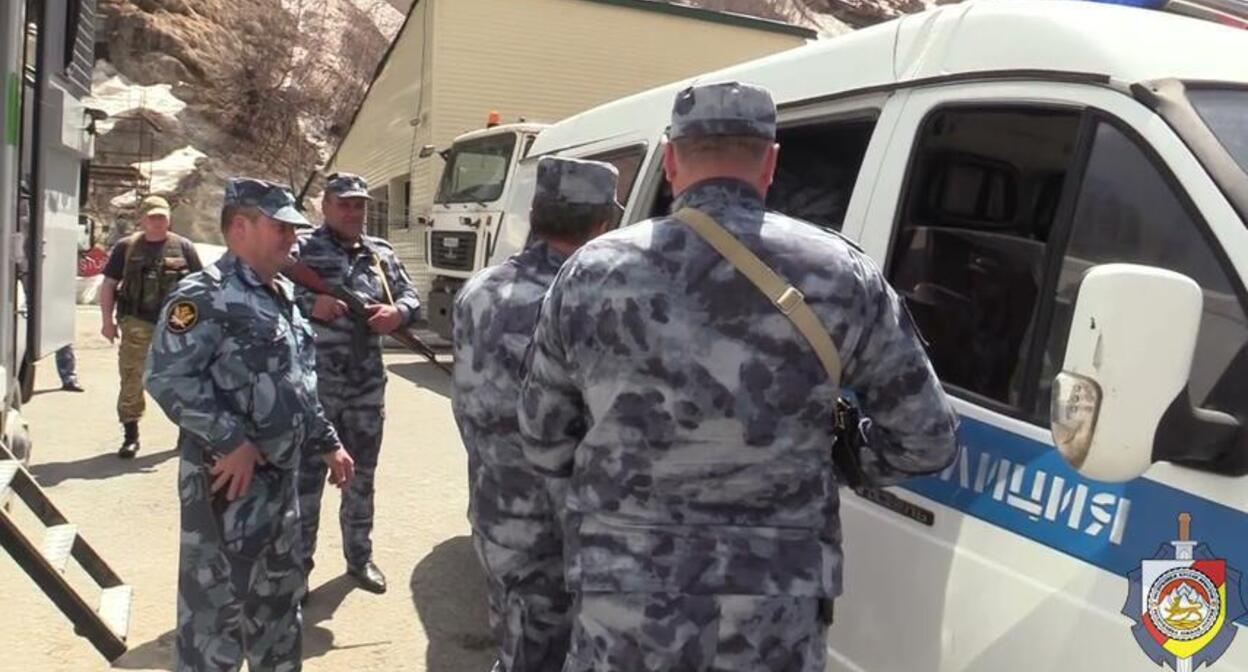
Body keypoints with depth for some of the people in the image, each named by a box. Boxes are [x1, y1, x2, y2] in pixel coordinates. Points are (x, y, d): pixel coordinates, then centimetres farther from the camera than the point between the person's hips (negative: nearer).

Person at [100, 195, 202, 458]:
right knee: (132, 379, 0)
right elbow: (108, 284, 10)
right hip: (137, 323, 0)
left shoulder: (183, 247, 6)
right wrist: (107, 320, 3)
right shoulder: (126, 247, 7)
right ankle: (130, 435, 9)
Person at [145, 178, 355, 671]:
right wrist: (231, 440, -24)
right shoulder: (206, 295, -13)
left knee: (279, 598, 21)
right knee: (218, 603, 1)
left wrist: (326, 443, 19)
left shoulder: (282, 298, 15)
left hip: (281, 476, 9)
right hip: (229, 478, -9)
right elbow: (167, 376, -23)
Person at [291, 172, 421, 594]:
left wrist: (398, 313, -11)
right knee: (307, 475, 4)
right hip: (313, 385, -4)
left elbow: (411, 297, 12)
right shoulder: (302, 249, -4)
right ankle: (297, 562, 19)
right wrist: (309, 304, -30)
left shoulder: (382, 253, 11)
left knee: (362, 476, 16)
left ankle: (360, 557, 31)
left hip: (367, 386, 5)